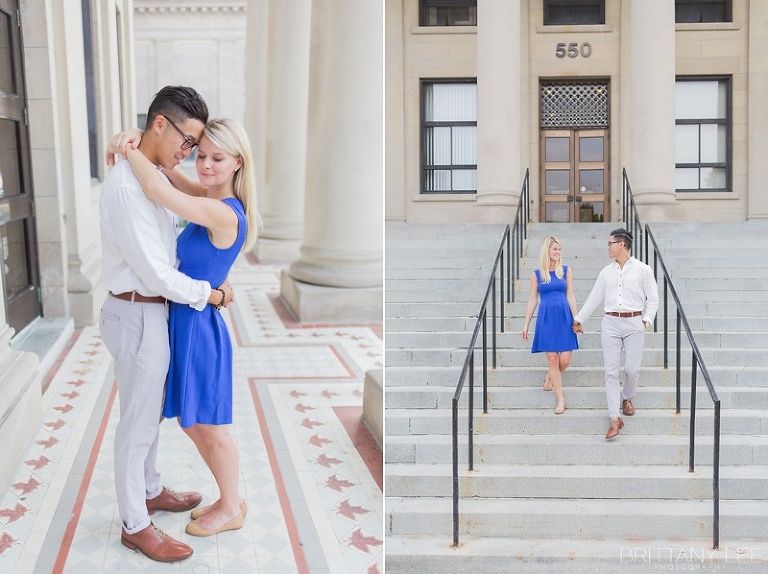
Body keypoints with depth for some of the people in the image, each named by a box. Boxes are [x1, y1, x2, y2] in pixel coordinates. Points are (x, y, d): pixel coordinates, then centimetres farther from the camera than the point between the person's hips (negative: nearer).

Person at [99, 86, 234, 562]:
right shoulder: (127, 184, -24)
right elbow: (156, 272, -24)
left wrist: (208, 280, 0)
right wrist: (210, 294, -12)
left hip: (154, 309, 9)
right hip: (138, 315, -9)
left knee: (151, 413, 23)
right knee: (138, 422, 3)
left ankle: (149, 491, 41)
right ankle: (136, 525, 18)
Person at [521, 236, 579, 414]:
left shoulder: (566, 271, 6)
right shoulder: (536, 274, 4)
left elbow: (570, 296, 6)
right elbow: (532, 300, 8)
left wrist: (576, 319, -1)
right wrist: (526, 324, 6)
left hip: (564, 316, 1)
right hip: (546, 318, -1)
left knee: (565, 360, -2)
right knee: (553, 359, -3)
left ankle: (550, 377, 33)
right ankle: (560, 400, 4)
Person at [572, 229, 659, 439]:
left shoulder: (642, 270, 1)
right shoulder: (606, 272, 11)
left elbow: (653, 299, 3)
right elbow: (594, 298, 17)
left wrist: (646, 320, -7)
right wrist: (578, 319, 20)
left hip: (634, 323, -2)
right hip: (610, 322, 3)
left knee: (632, 369, 0)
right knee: (611, 370, -4)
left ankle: (627, 399, 33)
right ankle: (614, 419, -4)